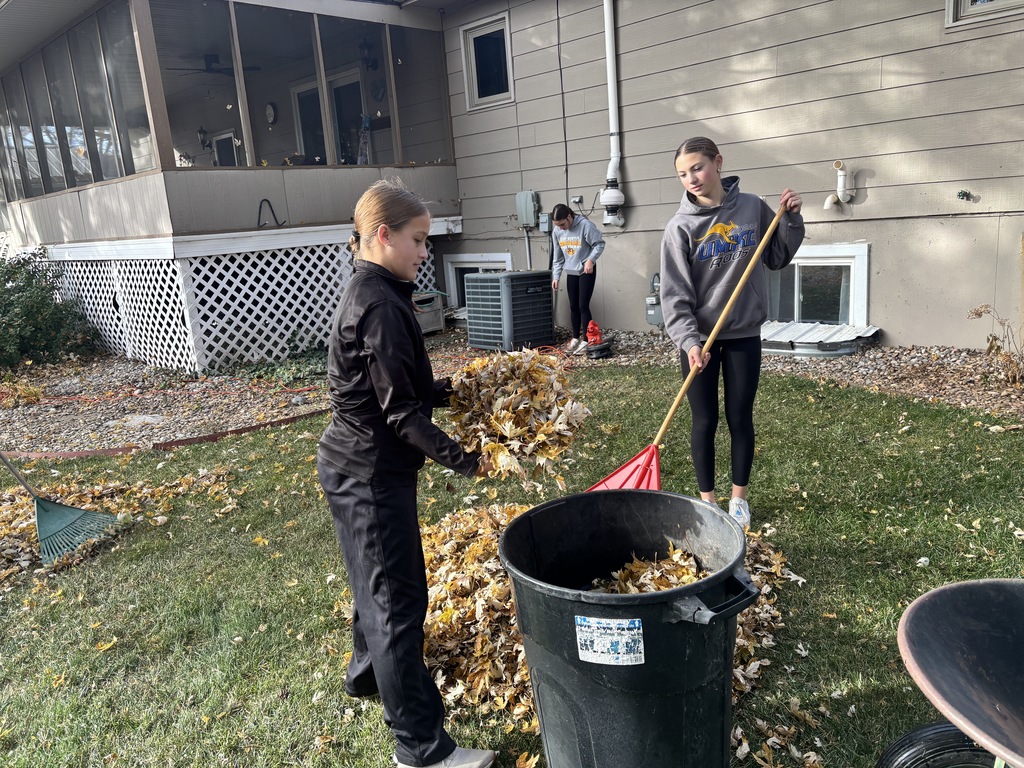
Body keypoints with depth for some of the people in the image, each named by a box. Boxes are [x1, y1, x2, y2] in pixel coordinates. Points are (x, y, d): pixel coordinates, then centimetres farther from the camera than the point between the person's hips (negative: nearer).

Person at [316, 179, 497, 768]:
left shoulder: (369, 294, 9)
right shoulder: (381, 306, -22)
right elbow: (400, 411, -22)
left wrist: (449, 391, 10)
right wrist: (462, 460, -17)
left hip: (356, 466, 10)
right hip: (371, 473, -10)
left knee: (378, 582, 26)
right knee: (400, 598, -1)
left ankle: (368, 673, 49)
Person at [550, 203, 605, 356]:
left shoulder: (585, 225, -19)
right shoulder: (556, 231, -1)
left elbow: (599, 244, -13)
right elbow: (557, 257, 7)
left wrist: (590, 260, -26)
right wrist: (555, 276, 4)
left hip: (586, 271, -5)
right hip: (571, 272, 6)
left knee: (583, 306, -8)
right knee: (573, 306, 10)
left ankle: (586, 341, 0)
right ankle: (575, 339, 22)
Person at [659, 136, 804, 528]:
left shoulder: (753, 208, 0)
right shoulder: (680, 226, -8)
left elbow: (778, 257, 13)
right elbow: (674, 293, -12)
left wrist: (792, 219, -2)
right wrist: (689, 341, -22)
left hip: (744, 335, 2)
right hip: (700, 339, -1)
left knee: (740, 419, 9)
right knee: (704, 422, 6)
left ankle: (739, 497, 26)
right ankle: (707, 500, 21)